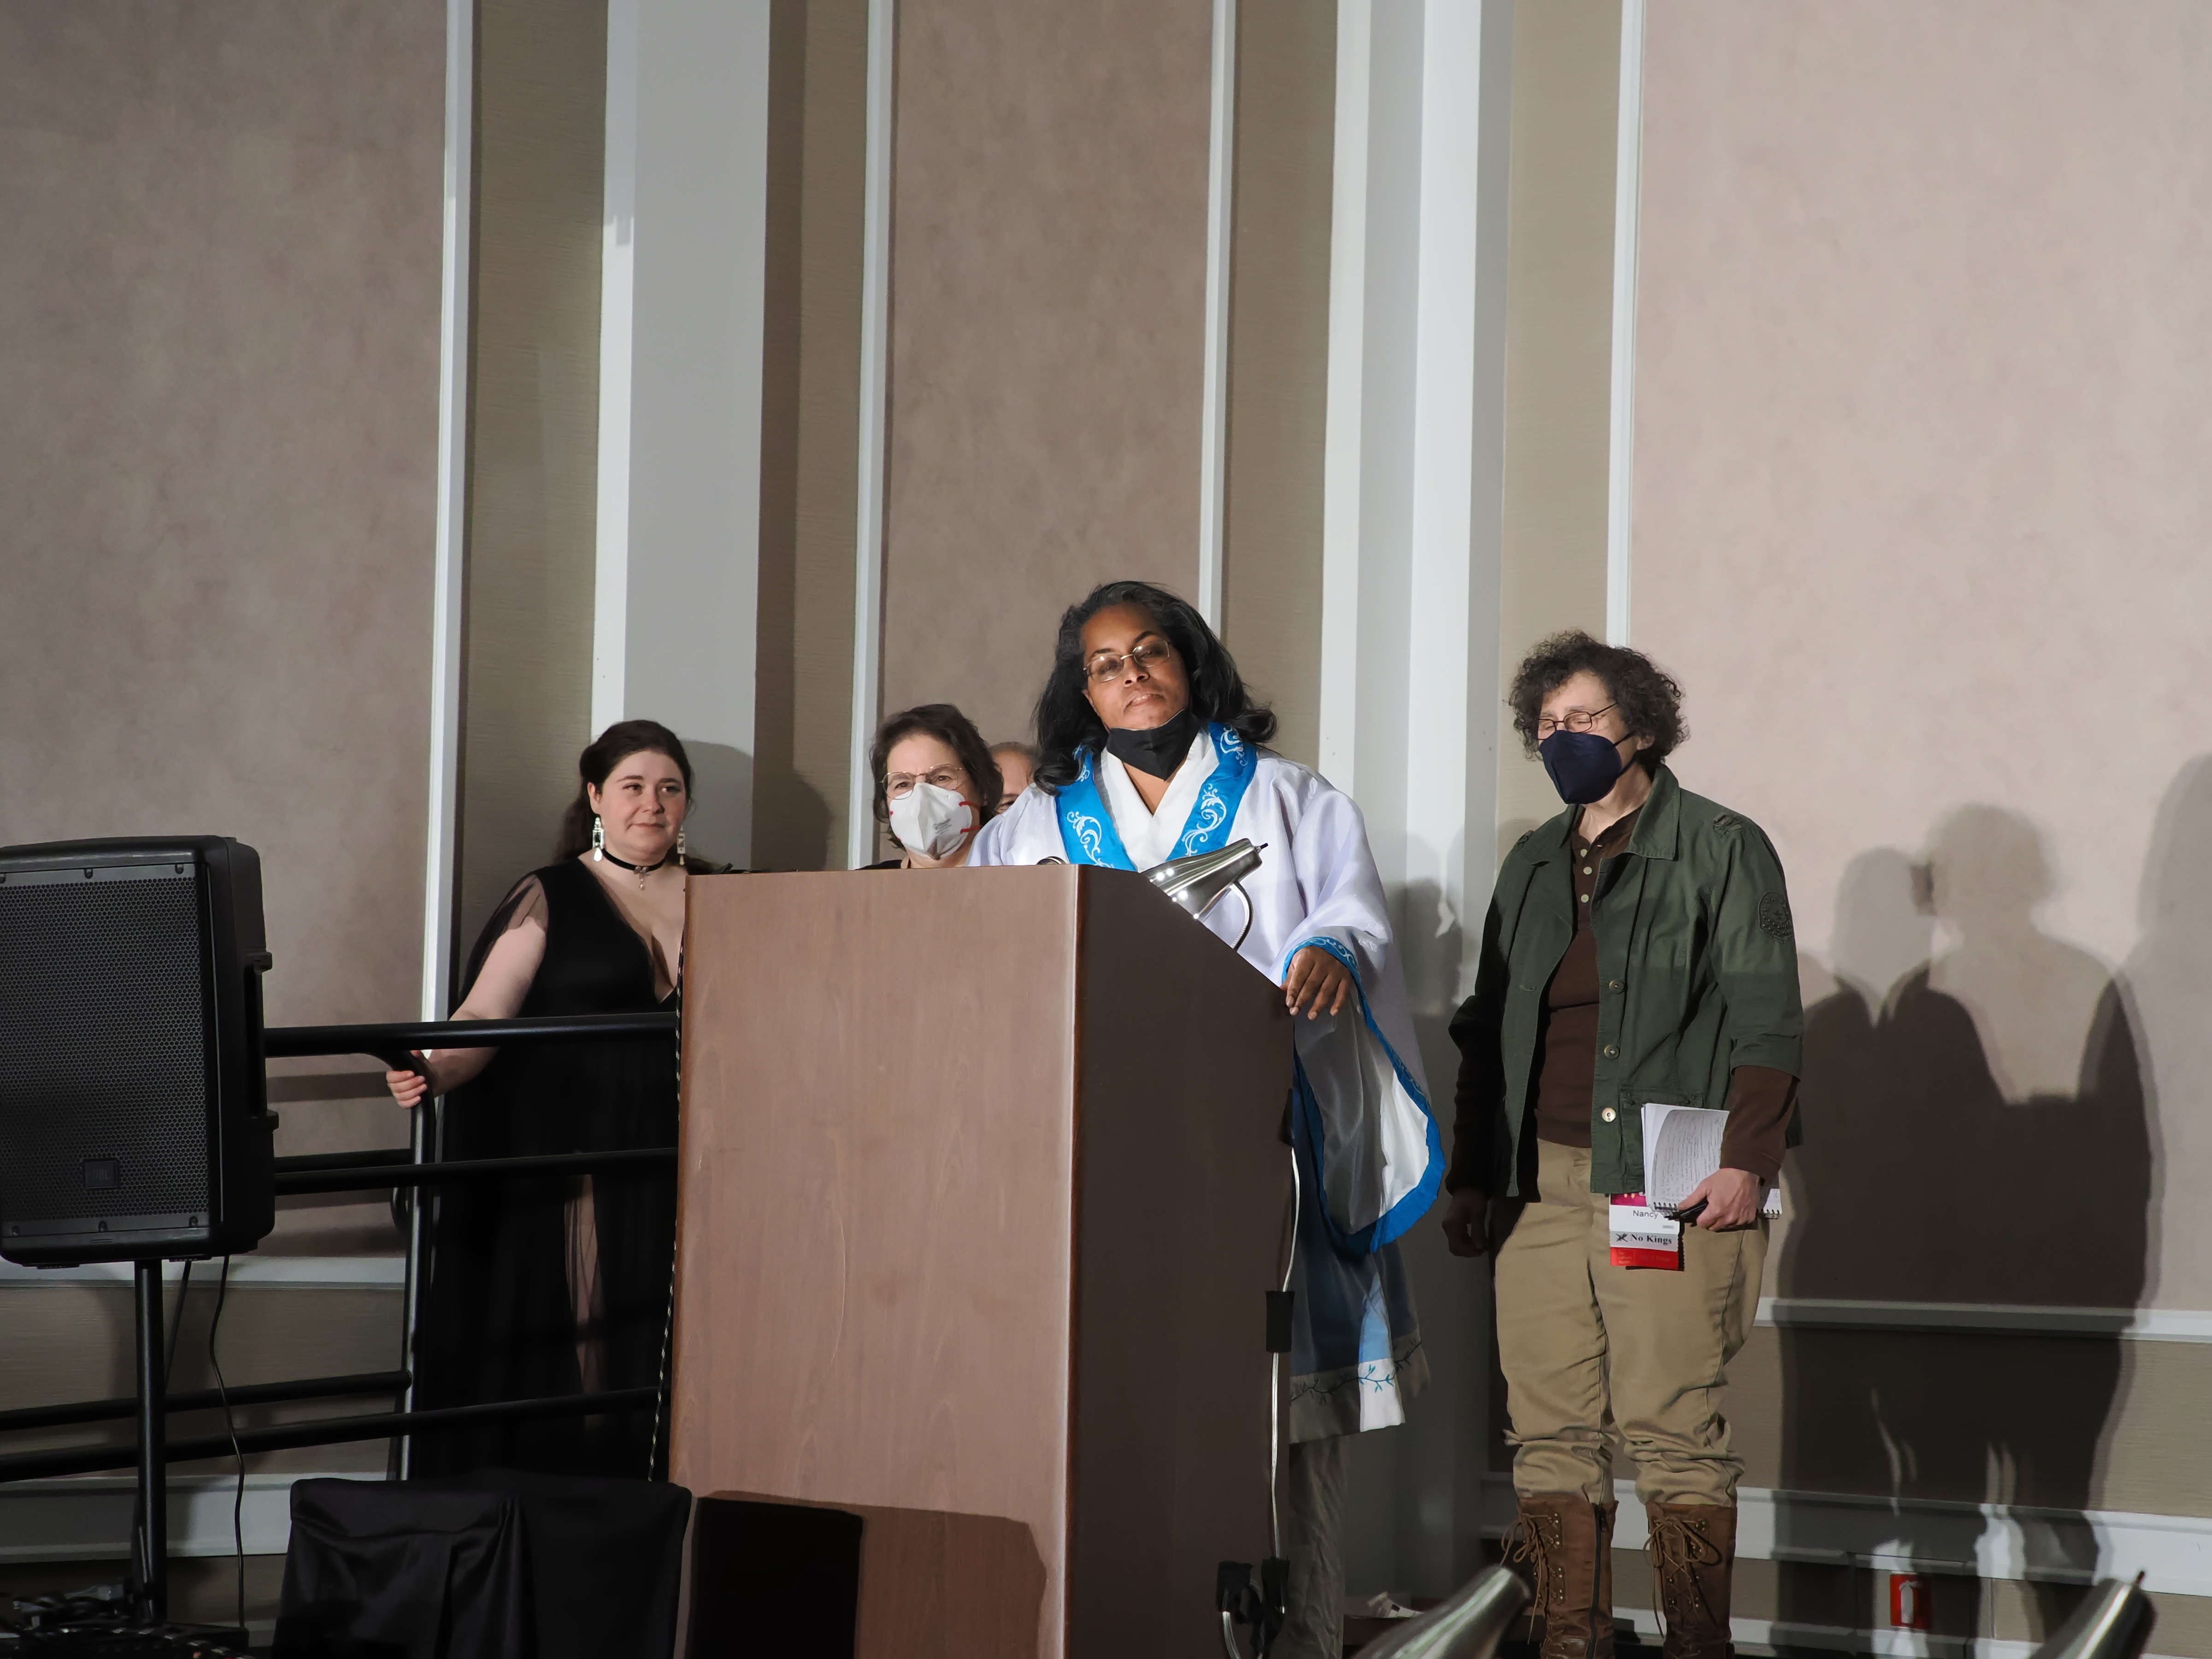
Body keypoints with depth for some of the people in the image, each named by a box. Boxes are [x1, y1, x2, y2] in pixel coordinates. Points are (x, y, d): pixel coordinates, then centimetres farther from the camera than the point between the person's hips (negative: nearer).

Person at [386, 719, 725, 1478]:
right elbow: (485, 1013, -5)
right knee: (573, 1352, -6)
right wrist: (434, 1073, -23)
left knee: (670, 1355, -2)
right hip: (577, 1178, -2)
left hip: (680, 1177, 2)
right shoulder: (551, 899, 5)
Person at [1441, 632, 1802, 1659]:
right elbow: (1488, 1027, 23)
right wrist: (1472, 1176, 15)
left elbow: (1765, 1018, -3)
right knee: (1550, 1428, 1)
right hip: (1542, 1185, 6)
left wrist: (1746, 1162, -14)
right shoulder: (1532, 867, 21)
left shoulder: (1722, 849, 3)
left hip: (1665, 1186, -5)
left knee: (1672, 1426, -9)